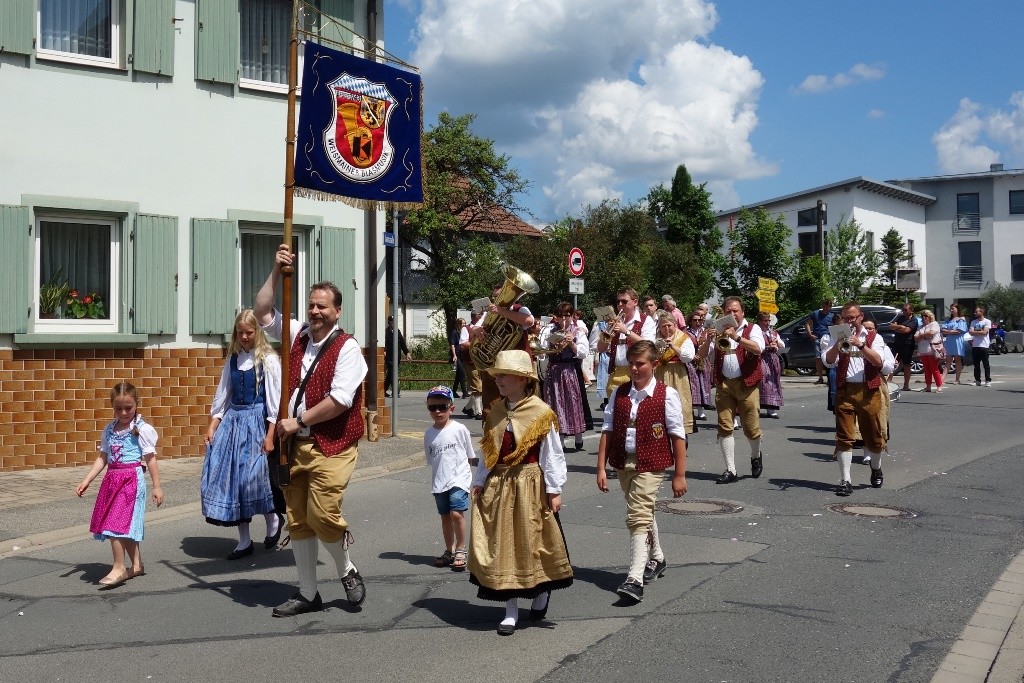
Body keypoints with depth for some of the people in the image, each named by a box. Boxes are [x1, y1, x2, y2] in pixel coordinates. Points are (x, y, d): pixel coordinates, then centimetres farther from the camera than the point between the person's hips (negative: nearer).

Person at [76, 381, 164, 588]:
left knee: (116, 523, -10)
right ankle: (136, 565, 24)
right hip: (112, 479, 6)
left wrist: (157, 487, -5)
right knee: (126, 524, 11)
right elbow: (102, 458, 13)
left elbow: (150, 459, -5)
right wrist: (86, 482, 6)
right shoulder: (109, 430, 11)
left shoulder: (142, 429, -6)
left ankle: (119, 567, 1)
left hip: (132, 479, -6)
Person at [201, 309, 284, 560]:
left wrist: (270, 435, -13)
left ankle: (273, 518, 20)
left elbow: (274, 399, -8)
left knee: (252, 475, -11)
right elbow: (223, 393, 15)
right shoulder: (233, 359, 11)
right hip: (232, 418, 6)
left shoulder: (268, 360, -6)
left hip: (256, 420, -6)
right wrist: (212, 426, 7)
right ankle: (244, 541, 12)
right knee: (228, 474, 2)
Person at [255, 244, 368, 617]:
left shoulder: (346, 347, -9)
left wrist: (299, 420, -13)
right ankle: (307, 594, 21)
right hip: (295, 444, 7)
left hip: (330, 446, -6)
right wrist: (276, 271, 6)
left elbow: (340, 399, -18)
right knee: (297, 520, 9)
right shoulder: (297, 335, 10)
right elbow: (262, 311, 15)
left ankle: (348, 571, 15)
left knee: (322, 515, -14)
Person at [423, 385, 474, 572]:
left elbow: (469, 455, 2)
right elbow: (430, 459, 13)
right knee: (445, 516, 13)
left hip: (459, 479, -4)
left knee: (457, 513, -16)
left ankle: (460, 550, -2)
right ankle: (449, 551, 27)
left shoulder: (459, 429, -7)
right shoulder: (429, 434, 3)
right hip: (439, 482, 4)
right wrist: (440, 474, 7)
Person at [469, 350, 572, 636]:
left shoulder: (541, 413, -10)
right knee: (501, 545, 5)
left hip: (529, 486, -5)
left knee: (532, 542, 6)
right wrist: (479, 482, 7)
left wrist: (554, 489, -8)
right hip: (497, 486, 5)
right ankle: (511, 609, 16)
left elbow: (552, 454, -8)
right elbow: (488, 452, 10)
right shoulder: (495, 412, 6)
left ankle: (542, 591, 35)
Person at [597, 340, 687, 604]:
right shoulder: (619, 394, 4)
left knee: (638, 517, -14)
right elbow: (607, 431, 4)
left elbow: (678, 436, -7)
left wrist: (679, 474, -7)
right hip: (623, 463, 5)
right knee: (644, 513, 22)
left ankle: (635, 578, -13)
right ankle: (656, 558, 44)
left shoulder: (666, 395, -9)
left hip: (650, 465, -5)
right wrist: (601, 468, 0)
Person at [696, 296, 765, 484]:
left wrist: (736, 336, -24)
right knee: (725, 427, -2)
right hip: (723, 384, 3)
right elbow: (701, 355, 7)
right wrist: (707, 340, -12)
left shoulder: (752, 328, 4)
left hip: (746, 384, -3)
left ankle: (756, 456, 32)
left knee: (751, 428, 2)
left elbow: (758, 348, -16)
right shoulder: (719, 331, 13)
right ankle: (730, 470, 3)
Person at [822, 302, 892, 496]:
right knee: (844, 436, -6)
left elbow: (878, 362, -10)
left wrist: (861, 345, -20)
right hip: (844, 391, 1)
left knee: (874, 435, 10)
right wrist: (839, 344, -17)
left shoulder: (874, 337, 8)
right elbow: (827, 361, -4)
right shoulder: (838, 338, 12)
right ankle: (846, 480, -5)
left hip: (869, 391, 0)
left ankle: (876, 469, 37)